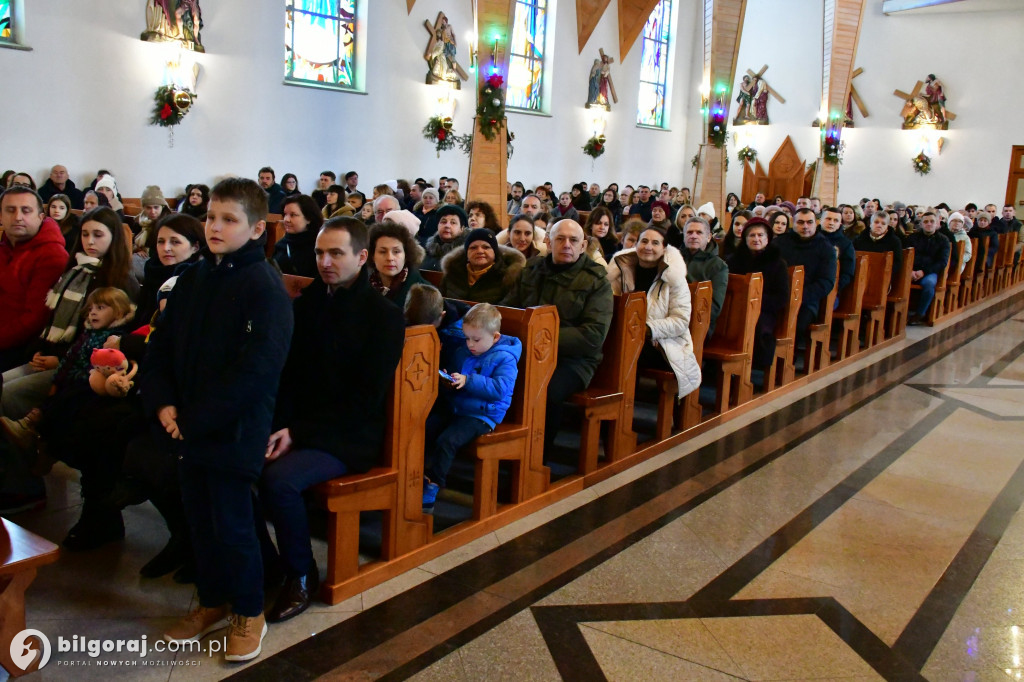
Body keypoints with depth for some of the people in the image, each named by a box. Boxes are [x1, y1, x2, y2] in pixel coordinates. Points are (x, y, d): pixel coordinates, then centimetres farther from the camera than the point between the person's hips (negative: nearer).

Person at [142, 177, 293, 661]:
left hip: (235, 433, -7)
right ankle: (212, 601, 37)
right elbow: (161, 348, 12)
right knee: (199, 517, 17)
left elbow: (255, 371, -20)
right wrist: (163, 404, -4)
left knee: (232, 525, 3)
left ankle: (249, 613, 24)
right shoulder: (192, 279, 8)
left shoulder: (265, 287, -14)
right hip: (187, 428, 7)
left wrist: (197, 419, -18)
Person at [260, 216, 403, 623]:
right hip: (299, 425, 5)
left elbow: (366, 399, -11)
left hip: (350, 437, -5)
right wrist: (283, 425, -12)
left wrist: (299, 433, -17)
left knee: (278, 479, -30)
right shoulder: (307, 302, 10)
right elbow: (288, 372, 8)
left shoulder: (384, 316, -7)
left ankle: (300, 574, -5)